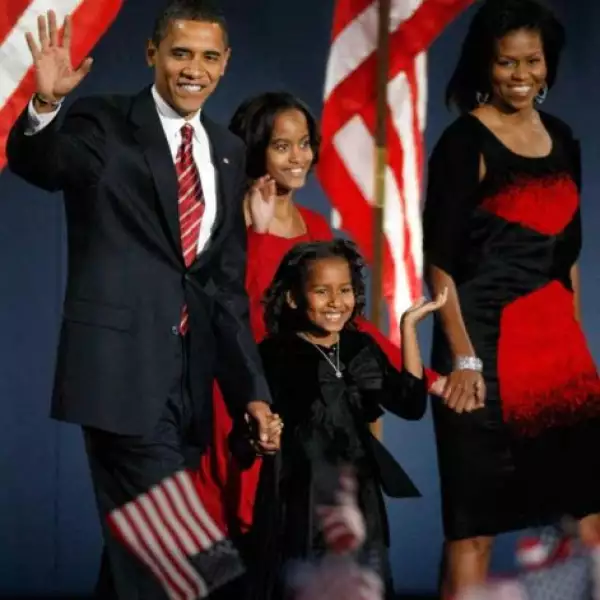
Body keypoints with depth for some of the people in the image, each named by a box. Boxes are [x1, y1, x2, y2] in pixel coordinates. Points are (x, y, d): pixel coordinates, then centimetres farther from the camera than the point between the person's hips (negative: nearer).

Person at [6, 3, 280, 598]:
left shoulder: (227, 151, 15)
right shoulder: (105, 125, -2)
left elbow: (228, 281, 16)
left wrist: (251, 390, 12)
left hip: (187, 373, 6)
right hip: (123, 366, -6)